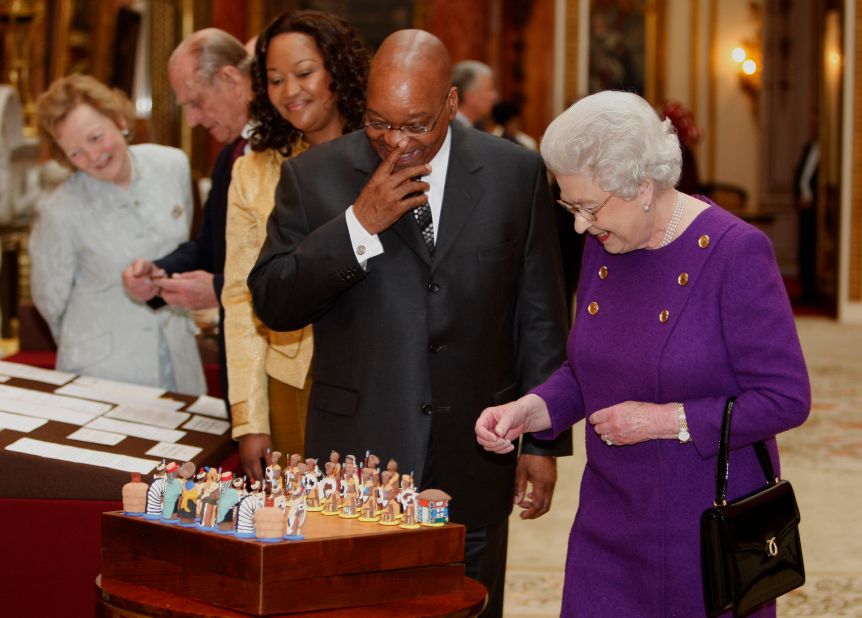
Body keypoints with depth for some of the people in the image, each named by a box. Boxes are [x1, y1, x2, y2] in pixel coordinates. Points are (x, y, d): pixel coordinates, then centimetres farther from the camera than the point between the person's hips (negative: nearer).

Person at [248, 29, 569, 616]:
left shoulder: (516, 173, 3)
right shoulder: (314, 176, 1)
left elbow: (539, 317, 7)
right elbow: (272, 304, -5)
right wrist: (360, 223, -15)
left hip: (474, 466, 1)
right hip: (358, 456, 0)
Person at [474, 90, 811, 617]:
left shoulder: (734, 252, -16)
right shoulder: (603, 247, 4)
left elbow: (787, 399, -17)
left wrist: (666, 420, -18)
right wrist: (529, 410, -3)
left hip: (709, 530, -5)